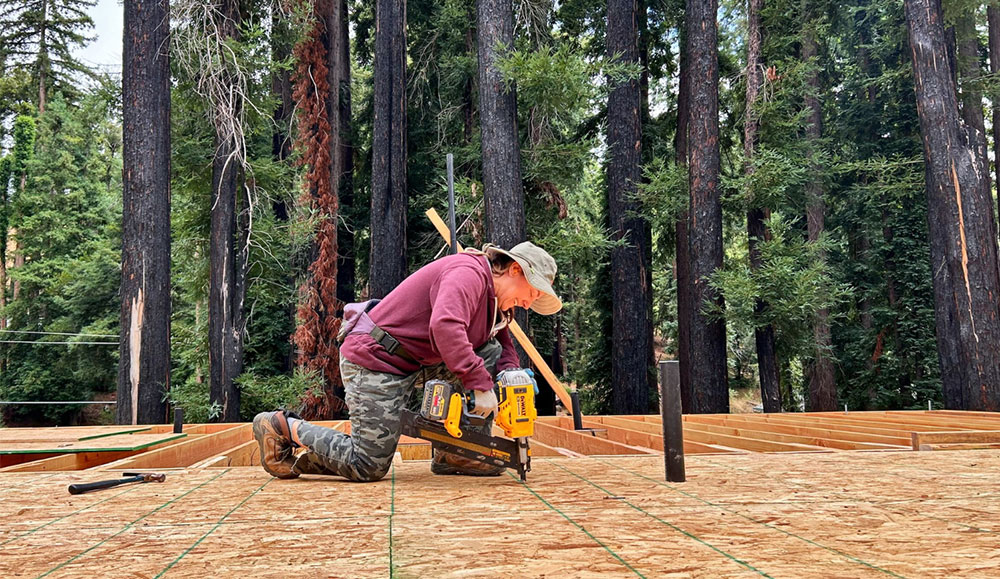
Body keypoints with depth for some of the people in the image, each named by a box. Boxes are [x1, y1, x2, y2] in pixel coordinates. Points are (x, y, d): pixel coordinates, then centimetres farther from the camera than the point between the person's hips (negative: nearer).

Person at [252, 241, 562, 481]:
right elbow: (445, 327, -37)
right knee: (368, 467, -7)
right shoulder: (470, 271, -20)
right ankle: (284, 427, 10)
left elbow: (504, 346, 15)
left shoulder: (495, 299, 12)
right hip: (375, 362, -10)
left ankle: (456, 454, 3)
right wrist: (481, 385, -35)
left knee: (491, 353, 1)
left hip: (415, 363, 10)